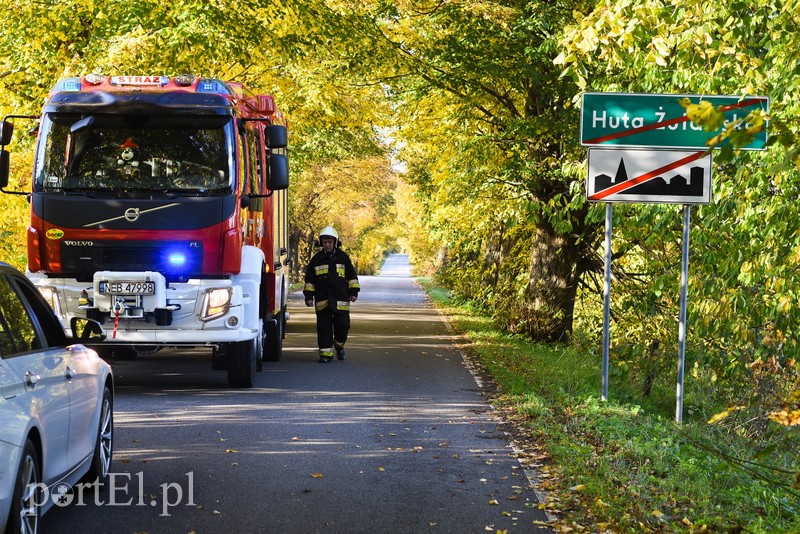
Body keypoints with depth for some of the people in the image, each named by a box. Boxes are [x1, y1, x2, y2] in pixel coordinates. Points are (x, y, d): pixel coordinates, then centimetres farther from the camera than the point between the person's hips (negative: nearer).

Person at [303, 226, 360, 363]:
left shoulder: (343, 257, 6)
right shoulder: (317, 259, 8)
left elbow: (352, 275, 11)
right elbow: (309, 279, 12)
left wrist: (353, 292, 4)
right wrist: (309, 296, 7)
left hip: (340, 300, -1)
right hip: (322, 299, 1)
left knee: (342, 325, -2)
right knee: (324, 328, -1)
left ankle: (339, 345, 24)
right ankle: (326, 353, 4)